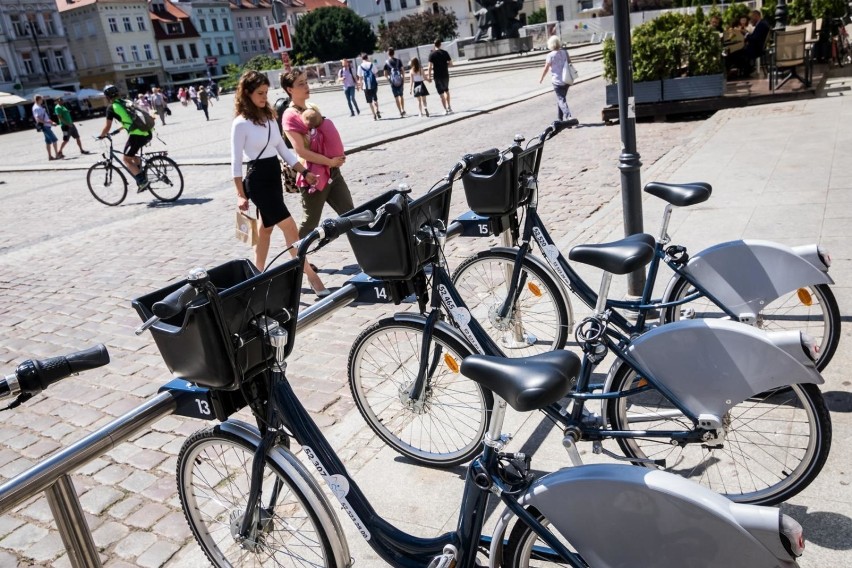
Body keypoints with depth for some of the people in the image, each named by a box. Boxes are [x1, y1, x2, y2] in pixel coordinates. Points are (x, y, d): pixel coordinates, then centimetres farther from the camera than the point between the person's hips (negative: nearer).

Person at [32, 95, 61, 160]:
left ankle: (50, 156, 12)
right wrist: (46, 122, -32)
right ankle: (57, 154, -12)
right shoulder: (36, 108, -12)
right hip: (44, 126, -10)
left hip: (46, 126, 10)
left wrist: (51, 122, 17)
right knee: (54, 139, -12)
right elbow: (38, 119, -22)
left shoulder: (40, 107, 18)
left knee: (48, 141, 10)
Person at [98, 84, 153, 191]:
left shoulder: (111, 108, 2)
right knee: (132, 154, 27)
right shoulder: (126, 102, 23)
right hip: (148, 133, 7)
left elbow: (107, 127, 3)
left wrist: (101, 136, 22)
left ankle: (142, 181, -6)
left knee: (127, 159, 6)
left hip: (137, 135, -7)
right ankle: (141, 179, 23)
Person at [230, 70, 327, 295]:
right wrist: (241, 194, -14)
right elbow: (236, 161, -11)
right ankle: (311, 275, -5)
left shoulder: (269, 117, 10)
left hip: (275, 174, 8)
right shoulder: (241, 123, -12)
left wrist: (304, 171, 10)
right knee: (289, 227, -10)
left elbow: (283, 149, 14)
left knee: (267, 228, 15)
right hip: (258, 178, -8)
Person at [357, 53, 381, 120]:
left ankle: (374, 114, -1)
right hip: (374, 84, 1)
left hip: (366, 86, -1)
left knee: (369, 101, 6)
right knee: (375, 99, 20)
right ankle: (377, 111, 2)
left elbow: (360, 77, -3)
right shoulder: (372, 64, -1)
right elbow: (376, 74, 3)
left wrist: (361, 84, 9)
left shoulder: (360, 66, -3)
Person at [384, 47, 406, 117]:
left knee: (396, 97, 4)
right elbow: (403, 70, -1)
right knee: (401, 95, 20)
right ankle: (403, 110, 14)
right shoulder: (398, 60, 1)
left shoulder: (386, 62, -2)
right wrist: (404, 80, 6)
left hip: (393, 82, -1)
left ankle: (400, 112, -1)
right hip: (400, 80, 2)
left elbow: (385, 74, -2)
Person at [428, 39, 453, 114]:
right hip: (445, 75, 3)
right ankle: (449, 107, 23)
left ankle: (446, 109, 1)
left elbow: (430, 67, -12)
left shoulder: (432, 54, -7)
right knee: (446, 90, 24)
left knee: (441, 93, 3)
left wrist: (429, 76, -5)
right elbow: (451, 64, 2)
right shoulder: (445, 53, 0)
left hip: (437, 76, -3)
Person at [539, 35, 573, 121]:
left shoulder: (550, 56, -13)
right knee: (561, 98, 19)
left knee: (561, 100, -3)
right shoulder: (565, 52, 2)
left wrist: (541, 78, 8)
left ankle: (568, 116, -22)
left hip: (557, 81, -6)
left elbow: (546, 69, -7)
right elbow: (569, 63, 12)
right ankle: (560, 118, 27)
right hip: (567, 80, 6)